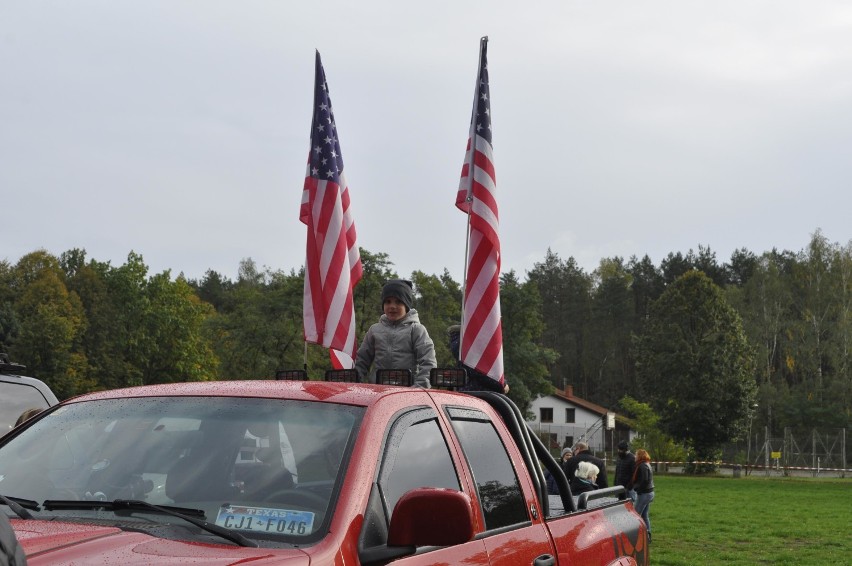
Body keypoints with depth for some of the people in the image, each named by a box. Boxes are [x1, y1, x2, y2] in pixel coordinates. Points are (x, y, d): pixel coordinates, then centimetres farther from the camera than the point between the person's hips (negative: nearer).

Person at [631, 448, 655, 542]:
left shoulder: (642, 466, -16)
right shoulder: (647, 465, 14)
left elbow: (644, 480, -24)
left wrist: (635, 486, -11)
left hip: (644, 493, -10)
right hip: (650, 492, 10)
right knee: (645, 515, 14)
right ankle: (648, 536, 16)